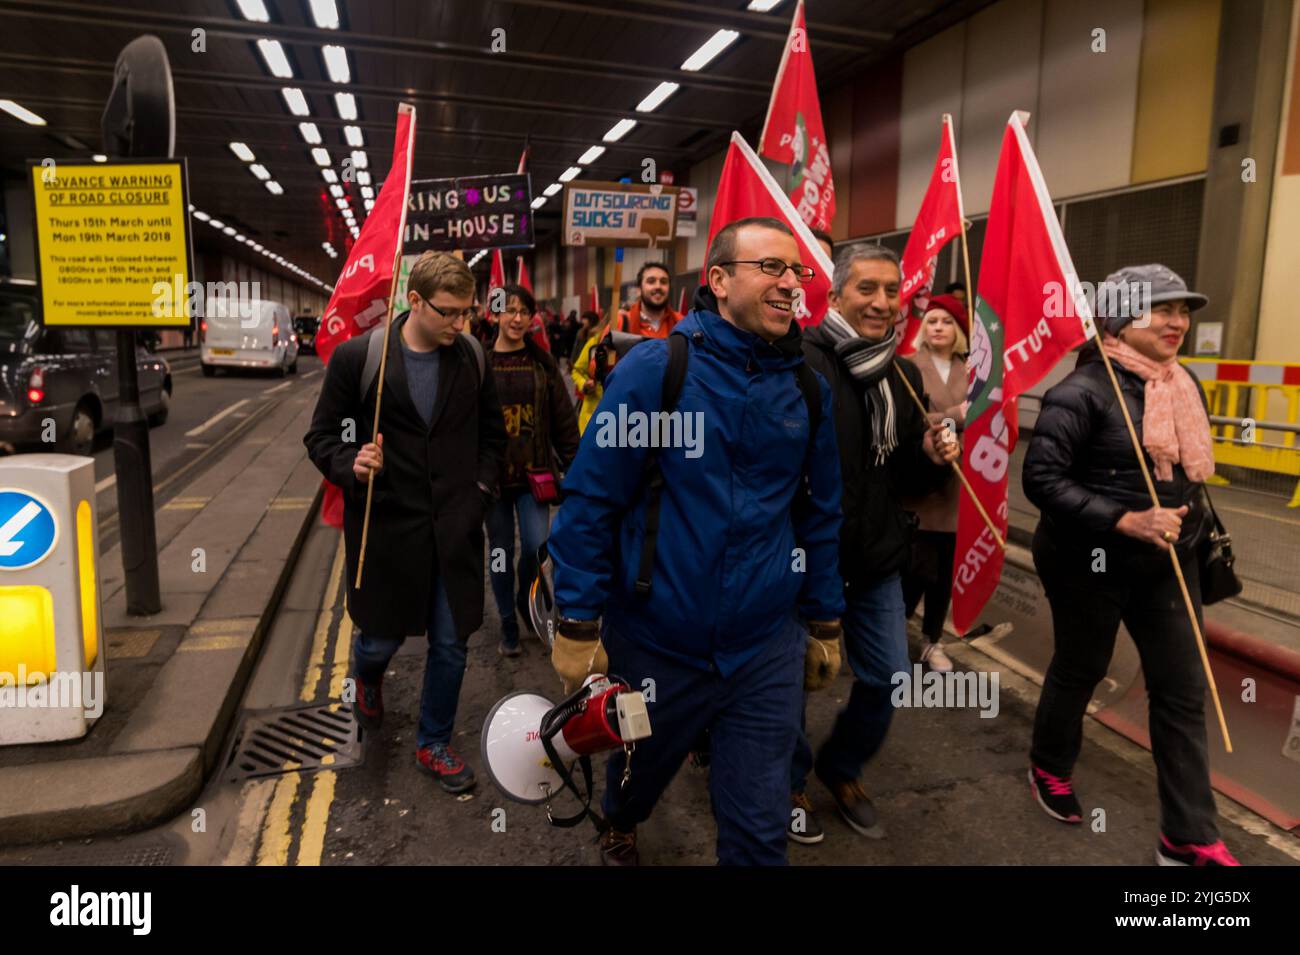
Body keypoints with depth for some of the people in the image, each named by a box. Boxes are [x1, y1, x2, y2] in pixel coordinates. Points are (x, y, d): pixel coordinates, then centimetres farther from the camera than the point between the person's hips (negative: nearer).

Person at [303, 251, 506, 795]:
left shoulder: (472, 358, 1)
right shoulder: (357, 357, -8)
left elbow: (493, 434, 13)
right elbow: (321, 437, -2)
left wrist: (481, 490, 2)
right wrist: (351, 466, -21)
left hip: (454, 528, 2)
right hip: (385, 526, -2)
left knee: (450, 644, 10)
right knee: (381, 638, 11)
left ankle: (434, 744, 33)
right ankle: (367, 678, 50)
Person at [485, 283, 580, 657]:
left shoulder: (543, 363, 4)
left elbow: (563, 419, 5)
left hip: (534, 472, 1)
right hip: (493, 472, 0)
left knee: (536, 546, -10)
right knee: (501, 552, 9)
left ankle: (526, 599, 22)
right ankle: (508, 625, 27)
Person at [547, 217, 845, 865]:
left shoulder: (806, 387, 0)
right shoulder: (653, 370, -14)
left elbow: (819, 515, 9)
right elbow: (589, 501, -11)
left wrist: (825, 623, 11)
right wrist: (578, 627, -12)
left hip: (766, 653, 2)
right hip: (654, 647, -2)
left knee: (759, 830, 11)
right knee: (637, 776, 26)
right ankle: (619, 829, 62)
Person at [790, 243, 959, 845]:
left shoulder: (903, 375, 6)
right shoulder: (797, 363, -18)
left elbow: (905, 479, 13)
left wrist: (932, 457, -7)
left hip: (877, 560, 6)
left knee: (889, 680, 17)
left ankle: (842, 767, 44)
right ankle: (790, 781, 40)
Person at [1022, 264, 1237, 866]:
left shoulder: (1185, 385, 6)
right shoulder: (1084, 391, -17)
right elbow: (1041, 479, -22)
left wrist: (1195, 528, 14)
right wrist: (1126, 521, -26)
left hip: (1168, 562, 7)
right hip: (1092, 563, -6)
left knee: (1182, 690, 7)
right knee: (1079, 670, 12)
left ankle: (1189, 837, 20)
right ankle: (1049, 770, 40)